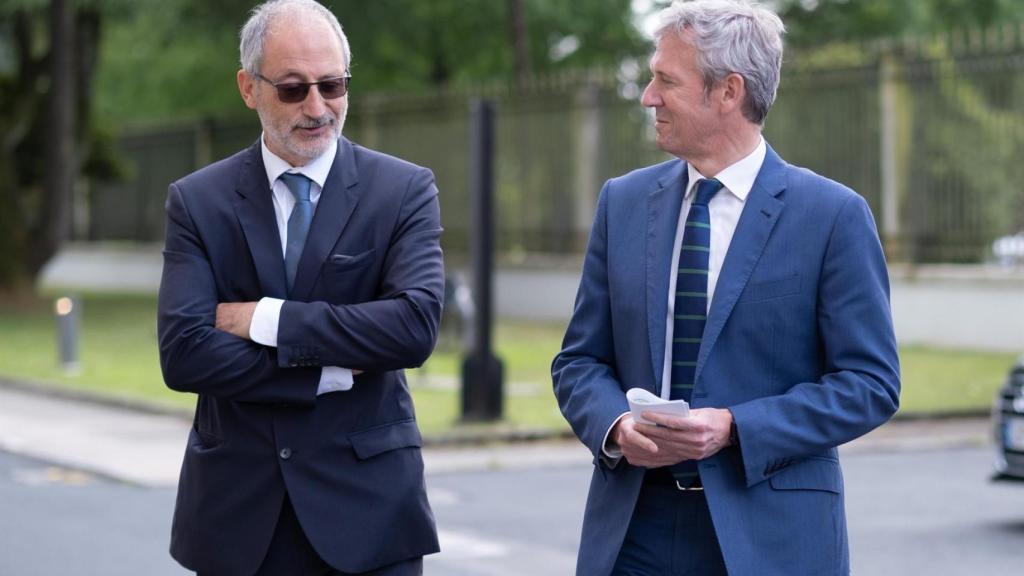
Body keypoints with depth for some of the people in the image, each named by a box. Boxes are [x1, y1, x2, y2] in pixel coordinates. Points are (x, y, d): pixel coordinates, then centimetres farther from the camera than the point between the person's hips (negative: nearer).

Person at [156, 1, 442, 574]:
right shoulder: (196, 201, 2)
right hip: (238, 507, 1)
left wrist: (265, 318, -15)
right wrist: (331, 373, -15)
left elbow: (417, 324, -15)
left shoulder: (405, 190, -1)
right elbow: (183, 353, -9)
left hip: (366, 505, -1)